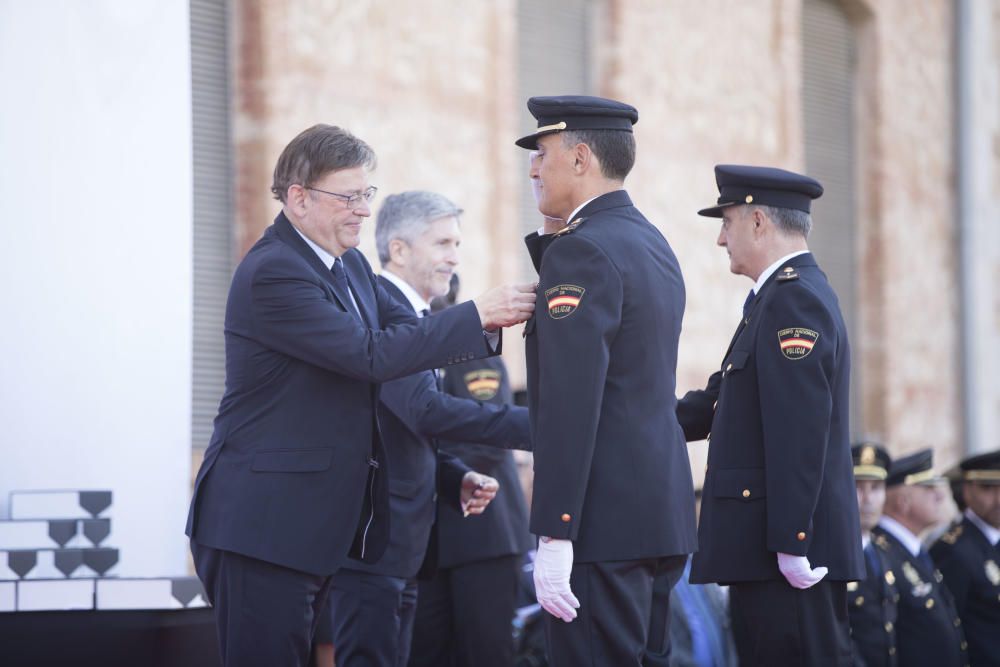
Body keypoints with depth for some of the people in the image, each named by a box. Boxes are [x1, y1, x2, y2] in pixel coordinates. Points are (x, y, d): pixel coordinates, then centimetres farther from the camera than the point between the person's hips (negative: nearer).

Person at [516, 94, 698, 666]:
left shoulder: (584, 249, -13)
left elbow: (571, 402, -20)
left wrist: (554, 534, -21)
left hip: (604, 518, -10)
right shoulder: (653, 244, 17)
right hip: (663, 507, 10)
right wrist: (552, 241, 13)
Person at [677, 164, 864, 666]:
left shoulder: (794, 299, -14)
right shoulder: (785, 294, 19)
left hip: (791, 550, -10)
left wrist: (791, 544, -24)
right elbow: (720, 401, 22)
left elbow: (800, 432, -21)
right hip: (768, 546, 10)